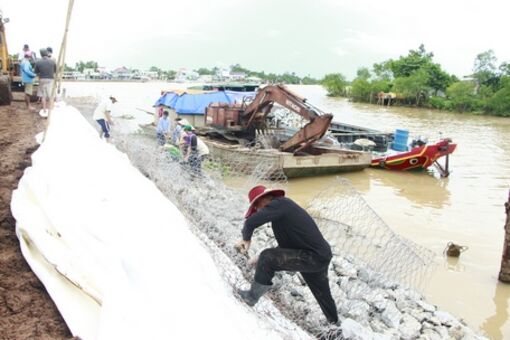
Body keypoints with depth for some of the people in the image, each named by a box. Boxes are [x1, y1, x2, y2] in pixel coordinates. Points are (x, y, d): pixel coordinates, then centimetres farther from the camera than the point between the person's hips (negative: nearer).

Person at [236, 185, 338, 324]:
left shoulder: (278, 204, -13)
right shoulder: (283, 206, 17)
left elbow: (251, 222, -25)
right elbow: (286, 245, 25)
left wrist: (246, 238, -4)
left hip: (313, 257, -10)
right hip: (321, 256, 10)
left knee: (267, 258, -15)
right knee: (323, 295, 28)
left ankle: (252, 296, 1)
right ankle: (334, 322, 49)